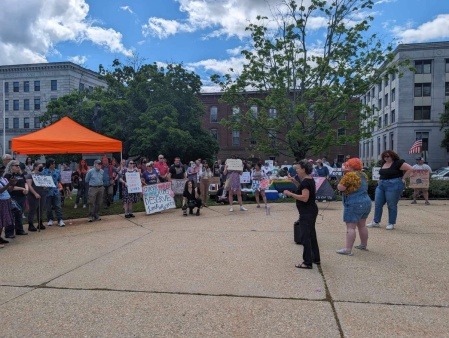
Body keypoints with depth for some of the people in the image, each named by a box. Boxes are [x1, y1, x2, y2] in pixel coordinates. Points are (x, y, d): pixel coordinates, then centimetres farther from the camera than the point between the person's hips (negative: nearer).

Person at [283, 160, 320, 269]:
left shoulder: (306, 181, -20)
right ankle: (316, 258, 30)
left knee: (305, 236, -4)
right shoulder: (309, 179, 10)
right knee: (311, 234, 19)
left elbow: (305, 198, -28)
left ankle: (307, 262, 3)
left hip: (307, 212, -11)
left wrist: (290, 194, -23)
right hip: (311, 211, 11)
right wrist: (295, 182, 12)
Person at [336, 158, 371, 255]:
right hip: (366, 202, 9)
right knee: (362, 225, 19)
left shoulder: (349, 175, -14)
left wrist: (339, 184, 3)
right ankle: (363, 245, 29)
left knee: (350, 227, -9)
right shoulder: (363, 175, 13)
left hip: (354, 204, -9)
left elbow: (340, 187, -18)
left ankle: (348, 249, -10)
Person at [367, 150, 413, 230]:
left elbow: (410, 169, -14)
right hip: (381, 185, 8)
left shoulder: (398, 163, -9)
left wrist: (403, 178, -12)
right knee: (377, 204, 7)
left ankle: (391, 224, 13)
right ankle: (376, 222, 16)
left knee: (392, 205, 1)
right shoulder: (384, 163, 13)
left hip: (393, 185, -8)